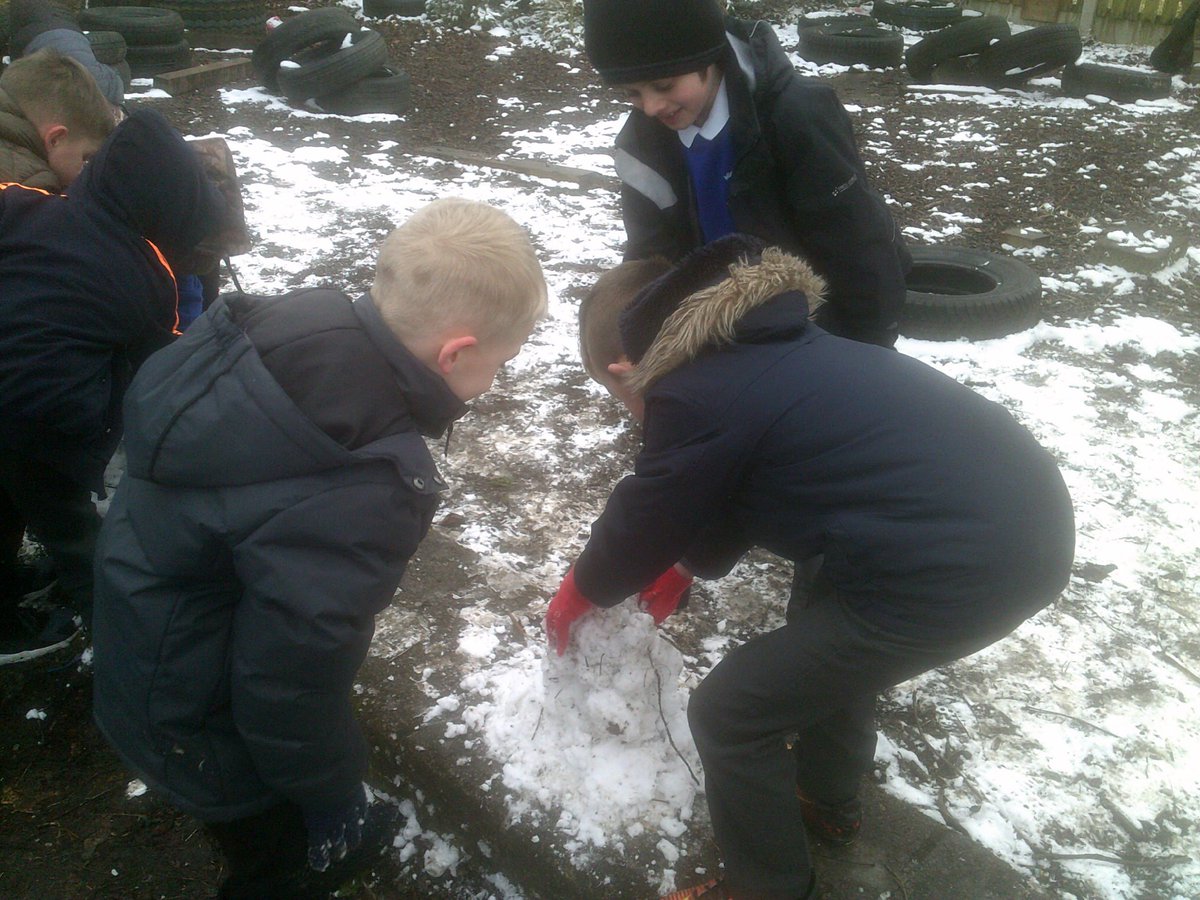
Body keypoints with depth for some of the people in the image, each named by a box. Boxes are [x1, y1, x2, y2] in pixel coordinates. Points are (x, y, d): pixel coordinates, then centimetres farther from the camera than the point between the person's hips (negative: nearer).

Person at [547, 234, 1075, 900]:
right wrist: (685, 563, 39)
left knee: (729, 713, 7)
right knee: (822, 631, 33)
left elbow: (643, 519, 5)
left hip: (955, 572, -10)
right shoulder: (761, 345, 16)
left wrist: (579, 593, 25)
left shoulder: (690, 401, -10)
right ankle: (828, 801, 53)